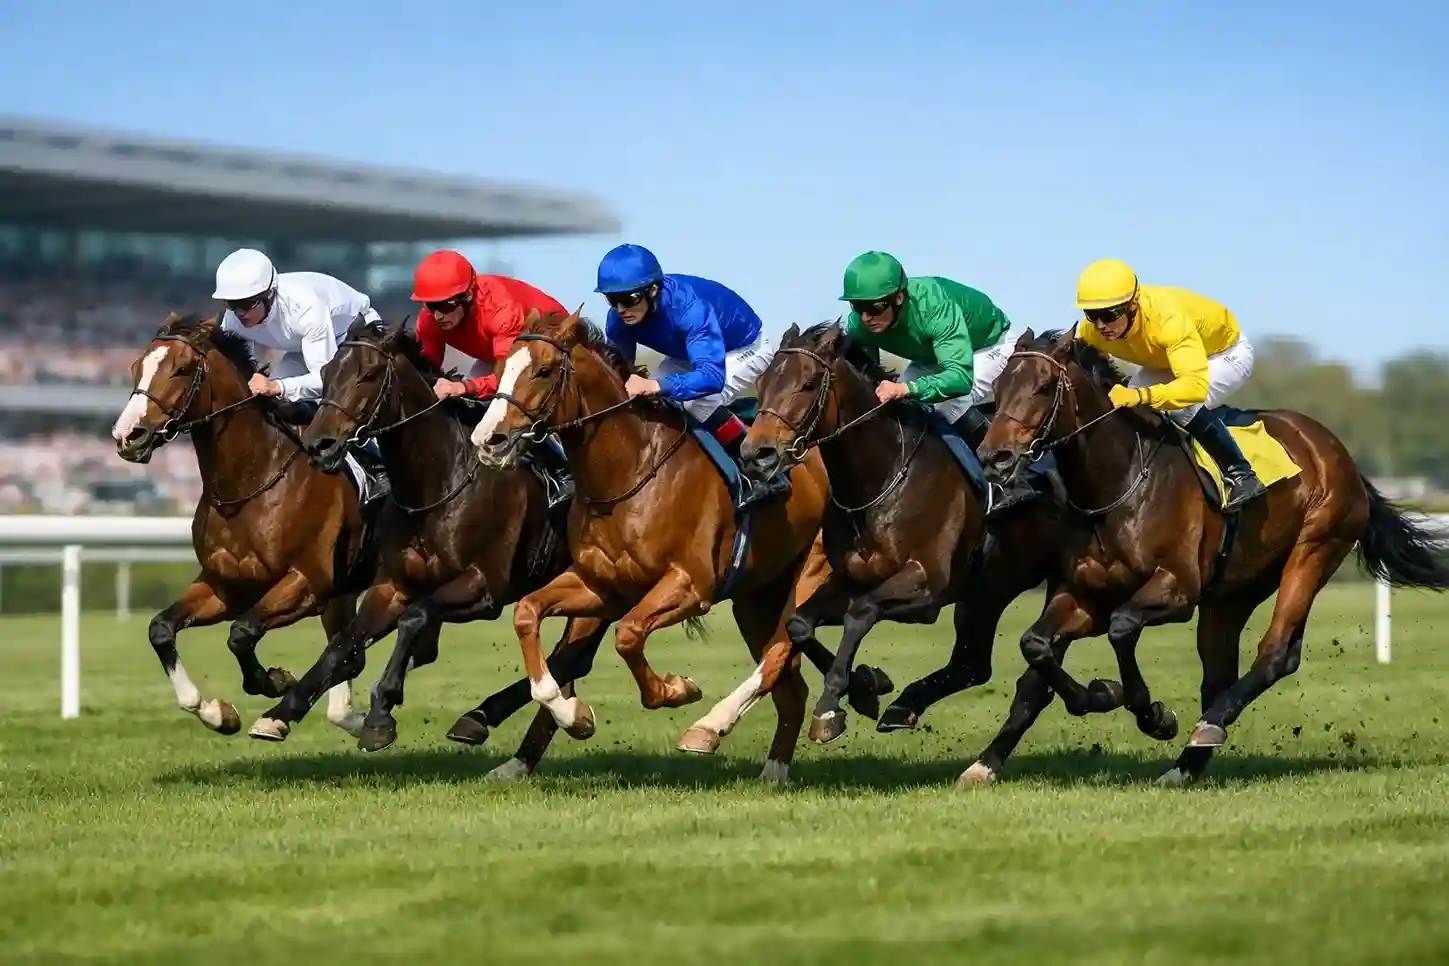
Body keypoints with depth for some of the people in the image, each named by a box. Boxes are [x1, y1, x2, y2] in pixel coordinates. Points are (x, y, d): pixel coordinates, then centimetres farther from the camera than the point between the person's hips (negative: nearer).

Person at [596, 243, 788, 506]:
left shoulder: (688, 306, -43)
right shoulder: (620, 319, -23)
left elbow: (712, 376, -53)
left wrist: (656, 385, -67)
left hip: (747, 349, -8)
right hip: (695, 350, 8)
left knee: (697, 401, -30)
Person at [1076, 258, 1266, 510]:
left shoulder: (1168, 318, -46)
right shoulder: (1093, 330, -27)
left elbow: (1196, 385, -56)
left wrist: (1141, 395, -69)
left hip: (1226, 353, -6)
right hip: (1165, 360, 6)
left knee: (1185, 407, -32)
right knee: (1126, 408, -16)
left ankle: (1241, 474, -16)